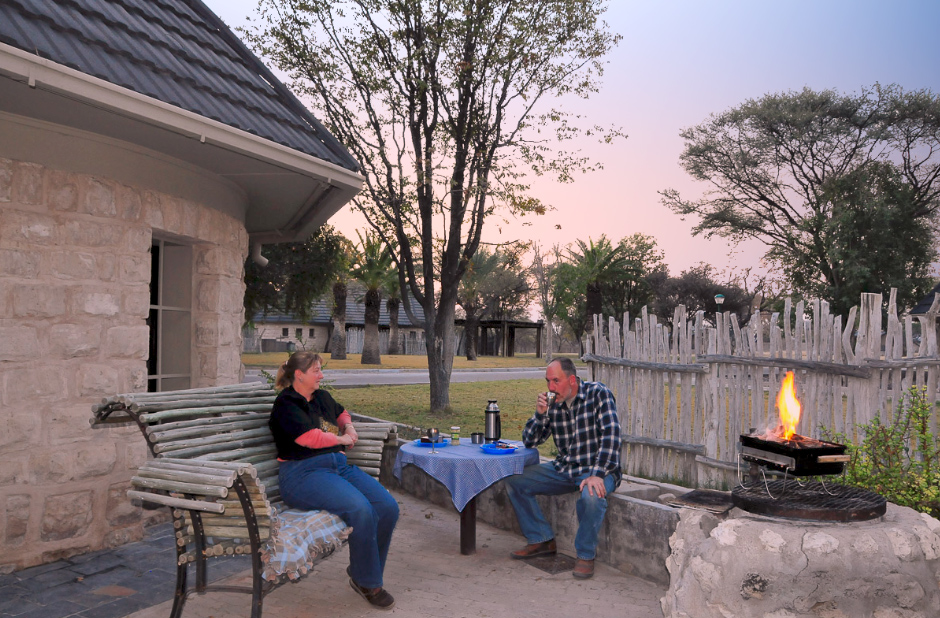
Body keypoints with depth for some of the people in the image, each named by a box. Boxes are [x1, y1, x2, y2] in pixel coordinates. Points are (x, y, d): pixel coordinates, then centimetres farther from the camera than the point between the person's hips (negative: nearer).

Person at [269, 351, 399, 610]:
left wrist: (349, 427, 20)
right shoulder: (286, 404, -4)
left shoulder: (322, 397, 20)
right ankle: (367, 583, -10)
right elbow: (311, 437, -16)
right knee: (360, 509, -31)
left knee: (388, 507, -15)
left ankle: (361, 572, 3)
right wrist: (341, 439, -1)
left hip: (339, 466, 8)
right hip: (304, 474, -8)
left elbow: (341, 413, 42)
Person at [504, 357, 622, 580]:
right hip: (564, 469, 6)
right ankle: (542, 540, 10)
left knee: (592, 494, -38)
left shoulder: (598, 394, -13)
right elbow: (530, 441, 6)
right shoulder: (553, 404, 3)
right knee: (514, 481, -3)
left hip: (597, 470, -6)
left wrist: (597, 475, -32)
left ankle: (586, 555, -14)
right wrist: (540, 414, -12)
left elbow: (611, 436, -23)